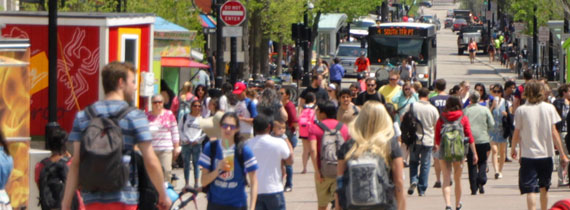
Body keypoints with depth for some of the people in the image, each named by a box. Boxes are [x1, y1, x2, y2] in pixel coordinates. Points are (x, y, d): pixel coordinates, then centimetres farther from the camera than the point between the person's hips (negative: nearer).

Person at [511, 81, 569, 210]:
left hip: (528, 154, -3)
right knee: (544, 188, 20)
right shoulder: (549, 108, 0)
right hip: (546, 153, 3)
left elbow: (516, 134, 1)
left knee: (530, 189, -8)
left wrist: (513, 149, 20)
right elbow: (554, 133, -1)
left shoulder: (521, 110, -4)